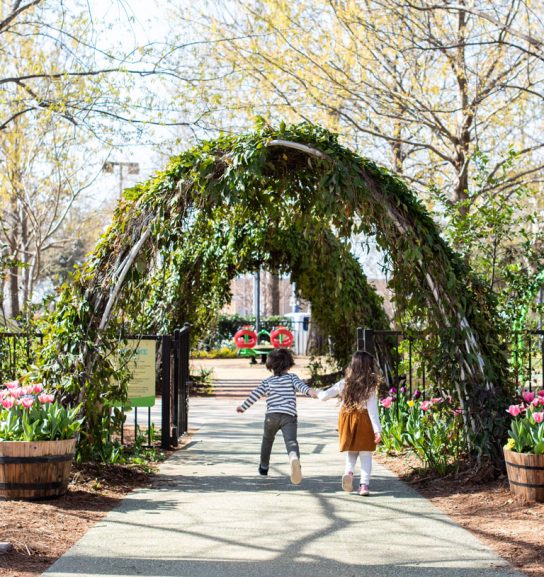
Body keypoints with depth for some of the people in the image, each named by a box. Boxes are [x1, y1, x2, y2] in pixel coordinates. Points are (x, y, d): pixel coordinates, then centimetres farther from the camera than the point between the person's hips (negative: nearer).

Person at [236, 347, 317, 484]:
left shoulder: (267, 381, 15)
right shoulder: (291, 377, 11)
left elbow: (255, 394, 14)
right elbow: (299, 385, -10)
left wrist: (243, 407, 26)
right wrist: (309, 391, -28)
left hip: (271, 415, 3)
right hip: (289, 416, -2)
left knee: (267, 440, 27)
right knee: (291, 441, -20)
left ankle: (264, 467, 41)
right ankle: (294, 458, -52)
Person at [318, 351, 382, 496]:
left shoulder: (344, 383, 1)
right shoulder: (370, 385, -6)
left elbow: (324, 396, 6)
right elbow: (372, 409, -11)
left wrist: (318, 393, 29)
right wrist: (377, 430, -10)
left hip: (346, 418, 2)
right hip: (364, 419, -2)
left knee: (350, 452, 16)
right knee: (365, 454, 8)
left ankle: (349, 471, -12)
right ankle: (364, 484, -1)